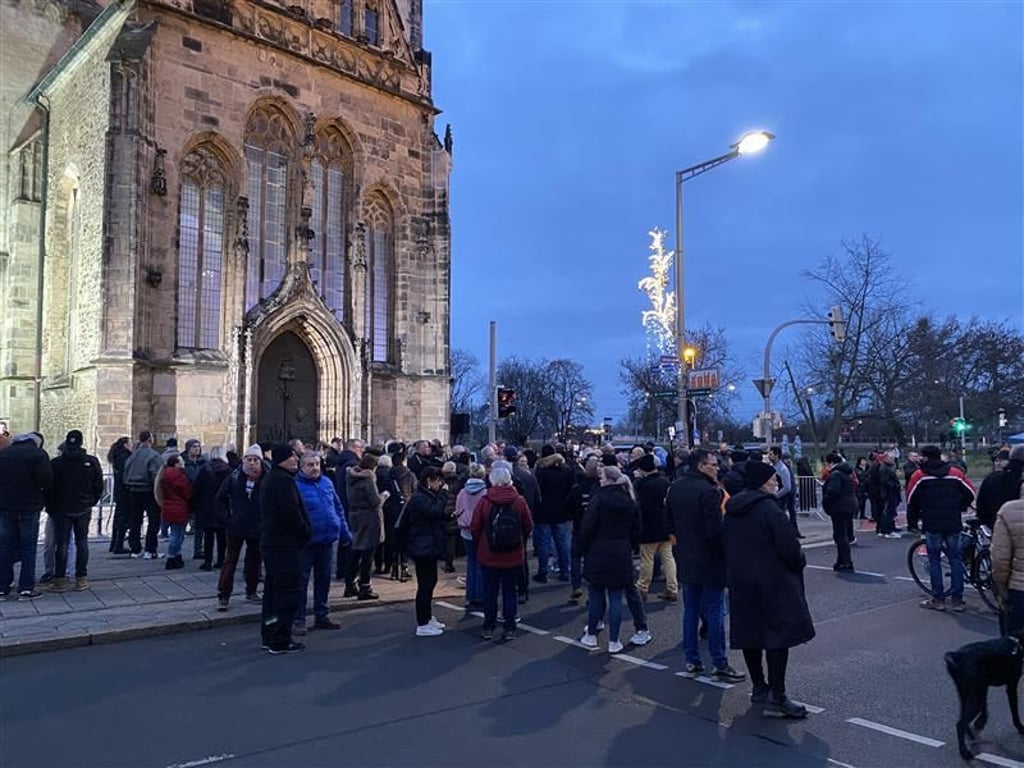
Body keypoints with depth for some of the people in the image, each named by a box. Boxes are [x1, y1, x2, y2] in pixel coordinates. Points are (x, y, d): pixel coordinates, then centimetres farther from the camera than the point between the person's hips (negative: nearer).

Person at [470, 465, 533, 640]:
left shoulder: (484, 501, -11)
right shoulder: (519, 501, -8)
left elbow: (474, 528, -6)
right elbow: (528, 526, 1)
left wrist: (477, 546, 11)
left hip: (488, 555, -1)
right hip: (513, 556, 1)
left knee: (489, 592, 11)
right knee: (509, 591, 10)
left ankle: (488, 627, 18)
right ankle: (509, 628, 13)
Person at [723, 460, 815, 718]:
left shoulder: (732, 510, 8)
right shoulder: (769, 509, -17)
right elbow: (789, 546, -18)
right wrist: (798, 563, 1)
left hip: (740, 583, 8)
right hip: (773, 583, -8)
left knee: (750, 634, 14)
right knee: (778, 635, -3)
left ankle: (759, 688, 25)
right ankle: (776, 698, -3)